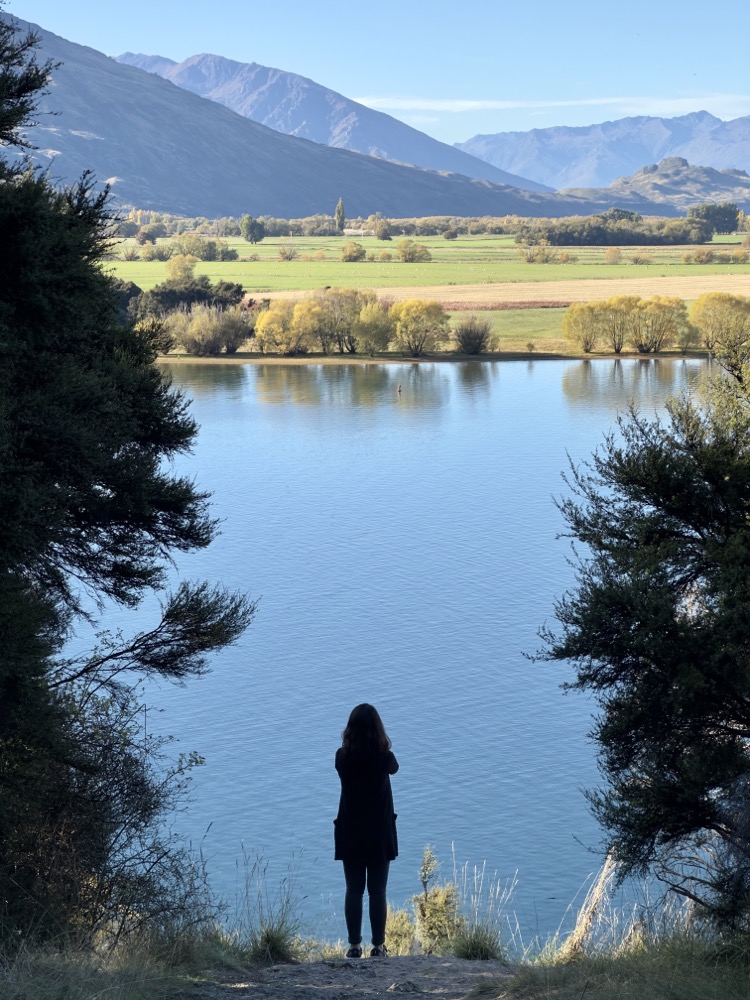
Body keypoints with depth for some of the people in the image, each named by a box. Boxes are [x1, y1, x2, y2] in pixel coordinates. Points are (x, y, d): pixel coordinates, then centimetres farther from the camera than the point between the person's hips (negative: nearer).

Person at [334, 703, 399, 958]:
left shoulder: (343, 757, -9)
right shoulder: (384, 757, -12)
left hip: (350, 833, 1)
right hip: (379, 834, -1)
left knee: (354, 891, 8)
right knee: (377, 891, 5)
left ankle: (355, 946, 7)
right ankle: (378, 946, 6)